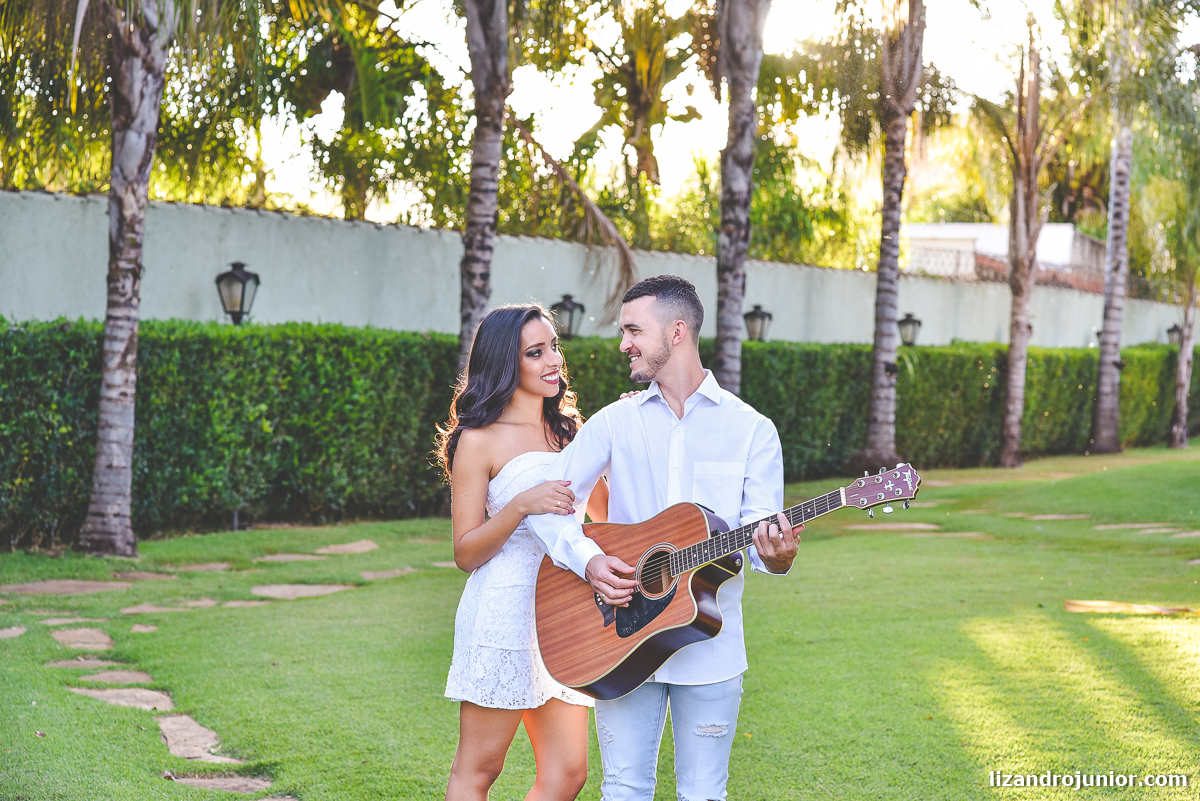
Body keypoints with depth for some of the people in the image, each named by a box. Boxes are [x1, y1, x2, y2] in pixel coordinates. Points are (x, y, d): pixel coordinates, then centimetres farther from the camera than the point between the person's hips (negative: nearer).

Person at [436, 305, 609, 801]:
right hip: (506, 610, -6)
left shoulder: (567, 430, 16)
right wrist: (521, 505, -18)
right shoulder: (479, 441, -2)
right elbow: (465, 554, -4)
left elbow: (606, 515, 22)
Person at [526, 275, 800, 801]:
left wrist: (776, 556, -25)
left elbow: (761, 531, -2)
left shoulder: (750, 429, 2)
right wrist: (587, 559, -14)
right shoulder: (616, 422, 6)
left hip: (709, 649, -1)